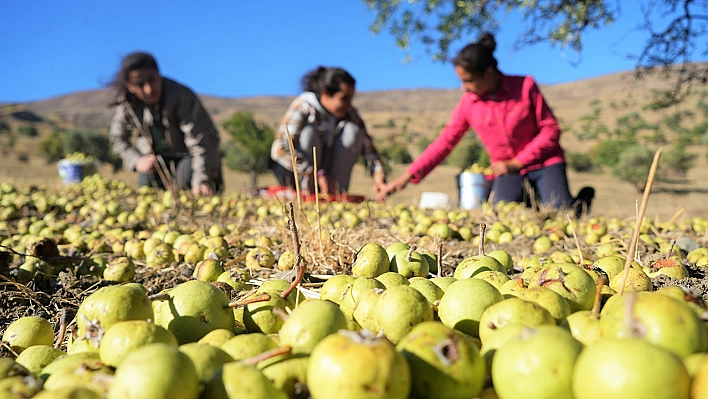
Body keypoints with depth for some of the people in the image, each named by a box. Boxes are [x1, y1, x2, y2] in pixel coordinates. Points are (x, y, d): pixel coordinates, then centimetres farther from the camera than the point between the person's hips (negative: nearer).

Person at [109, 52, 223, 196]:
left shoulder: (181, 96, -30)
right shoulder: (126, 103, -14)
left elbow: (201, 139, -34)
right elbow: (118, 137, 5)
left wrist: (201, 181, -44)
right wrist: (136, 161, -14)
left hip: (188, 156, -4)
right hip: (156, 158, 5)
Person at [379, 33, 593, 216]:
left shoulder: (525, 86, -11)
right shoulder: (468, 103, -5)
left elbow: (550, 130, -8)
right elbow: (445, 142, -4)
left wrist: (517, 162, -14)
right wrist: (407, 176, -11)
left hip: (543, 162, -2)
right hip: (507, 170, 2)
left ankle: (579, 202, 14)